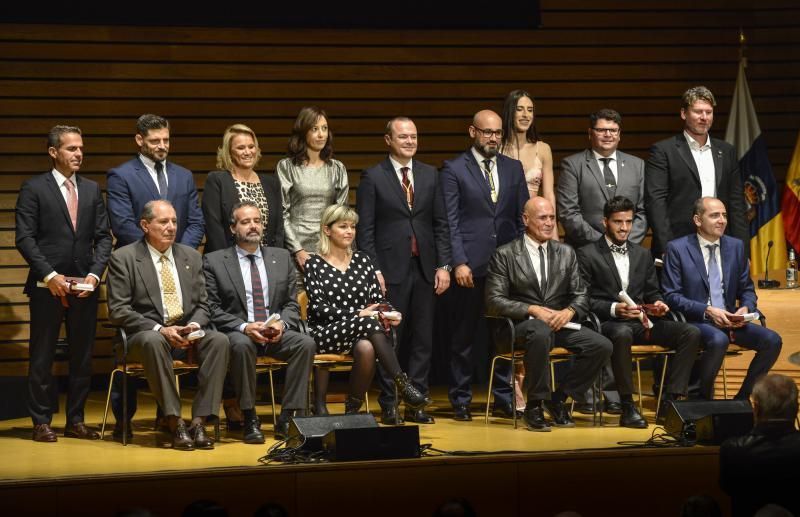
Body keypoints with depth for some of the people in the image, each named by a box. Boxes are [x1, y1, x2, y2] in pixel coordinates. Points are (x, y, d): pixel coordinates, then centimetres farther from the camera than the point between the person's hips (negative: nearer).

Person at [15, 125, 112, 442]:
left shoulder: (92, 190, 12)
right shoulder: (34, 189, -1)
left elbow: (103, 237, 10)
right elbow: (24, 238, -6)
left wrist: (95, 273, -5)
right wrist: (49, 275, -14)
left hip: (84, 286, 4)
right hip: (47, 285, -4)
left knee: (82, 356, 7)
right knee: (42, 356, 1)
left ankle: (75, 421, 15)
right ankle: (41, 422, 8)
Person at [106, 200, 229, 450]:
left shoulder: (191, 256, 15)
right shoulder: (123, 258, 0)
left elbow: (202, 304, 15)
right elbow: (118, 311, -7)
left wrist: (194, 326, -10)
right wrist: (160, 329, -18)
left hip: (188, 333, 4)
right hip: (146, 334, -4)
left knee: (220, 340, -27)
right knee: (154, 341, -39)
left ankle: (199, 422, -29)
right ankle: (175, 424, -35)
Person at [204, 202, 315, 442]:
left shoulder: (282, 258, 16)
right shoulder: (214, 261, 5)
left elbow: (292, 304, 13)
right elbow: (213, 309, -2)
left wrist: (282, 323, -9)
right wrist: (243, 326, -17)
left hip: (277, 334, 3)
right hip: (237, 332, -3)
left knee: (306, 343, -27)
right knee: (241, 345, -38)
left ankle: (288, 418, -24)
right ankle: (250, 420, -26)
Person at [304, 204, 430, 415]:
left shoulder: (362, 260, 18)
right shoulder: (314, 264, 3)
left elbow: (378, 298, 16)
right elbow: (318, 307, -7)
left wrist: (391, 313, -7)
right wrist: (359, 314, -17)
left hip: (362, 331, 4)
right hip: (325, 332, -4)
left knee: (366, 348, -35)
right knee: (371, 323, -34)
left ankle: (353, 408, -20)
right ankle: (402, 385, -36)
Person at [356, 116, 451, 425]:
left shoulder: (430, 175, 12)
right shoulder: (373, 177, 0)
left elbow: (441, 224, 11)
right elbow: (365, 229, -3)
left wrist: (443, 265, 3)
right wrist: (373, 270, -10)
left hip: (425, 269, 4)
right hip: (391, 269, -4)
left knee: (422, 339, 5)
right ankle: (389, 405, 6)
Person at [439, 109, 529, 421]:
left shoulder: (513, 168, 13)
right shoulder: (454, 169, 0)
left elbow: (523, 217, 14)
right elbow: (450, 221, -4)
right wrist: (459, 262, -11)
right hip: (471, 266, -4)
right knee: (463, 337, 3)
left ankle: (504, 399, 14)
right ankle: (460, 401, 12)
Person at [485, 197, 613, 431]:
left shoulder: (566, 253, 16)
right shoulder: (505, 255, 2)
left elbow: (581, 296, 12)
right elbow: (494, 301, -6)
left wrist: (569, 311, -12)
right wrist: (532, 310, -19)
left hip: (560, 322, 5)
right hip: (523, 324, -5)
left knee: (602, 346, -20)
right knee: (541, 333, -41)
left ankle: (559, 398, -1)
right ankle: (535, 405, -23)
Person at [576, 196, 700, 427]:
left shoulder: (642, 255, 22)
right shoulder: (587, 255, 5)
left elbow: (652, 292, 24)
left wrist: (658, 304, 0)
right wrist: (614, 309, -19)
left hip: (641, 321, 6)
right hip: (607, 322, -6)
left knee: (691, 333, -17)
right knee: (622, 334, -42)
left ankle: (670, 400, -19)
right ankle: (627, 407, -34)